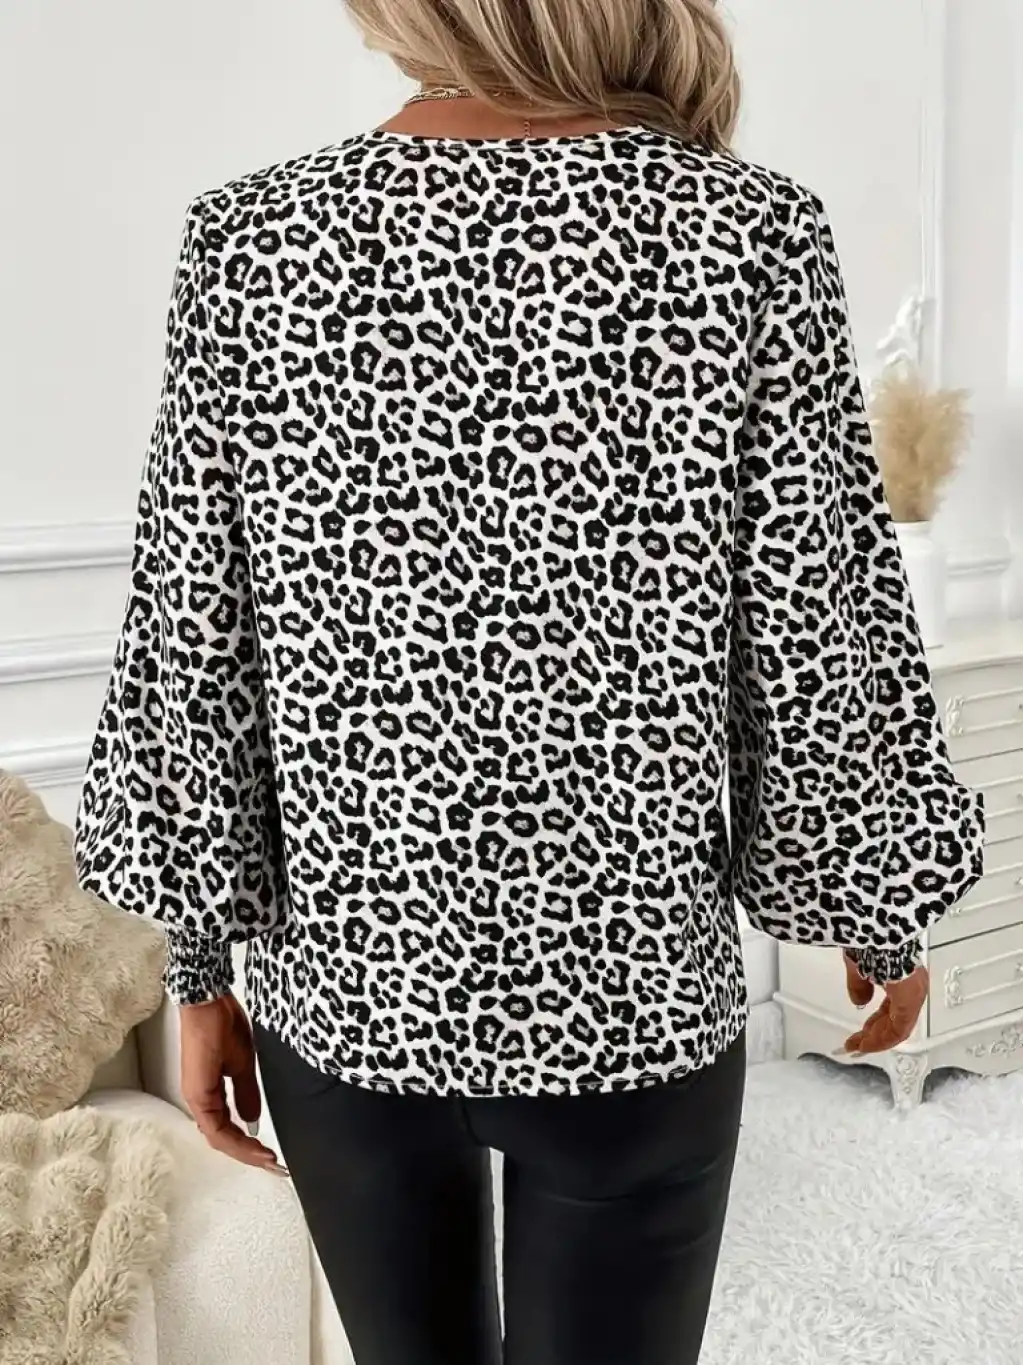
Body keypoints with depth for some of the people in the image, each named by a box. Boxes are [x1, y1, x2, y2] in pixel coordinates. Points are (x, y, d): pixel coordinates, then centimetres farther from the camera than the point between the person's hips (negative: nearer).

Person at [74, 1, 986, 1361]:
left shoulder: (252, 239, -7)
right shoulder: (752, 237, -12)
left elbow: (191, 662, -4)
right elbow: (819, 663, -8)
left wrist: (203, 973, 7)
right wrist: (884, 918, 9)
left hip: (345, 990, 3)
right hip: (627, 1003, -2)